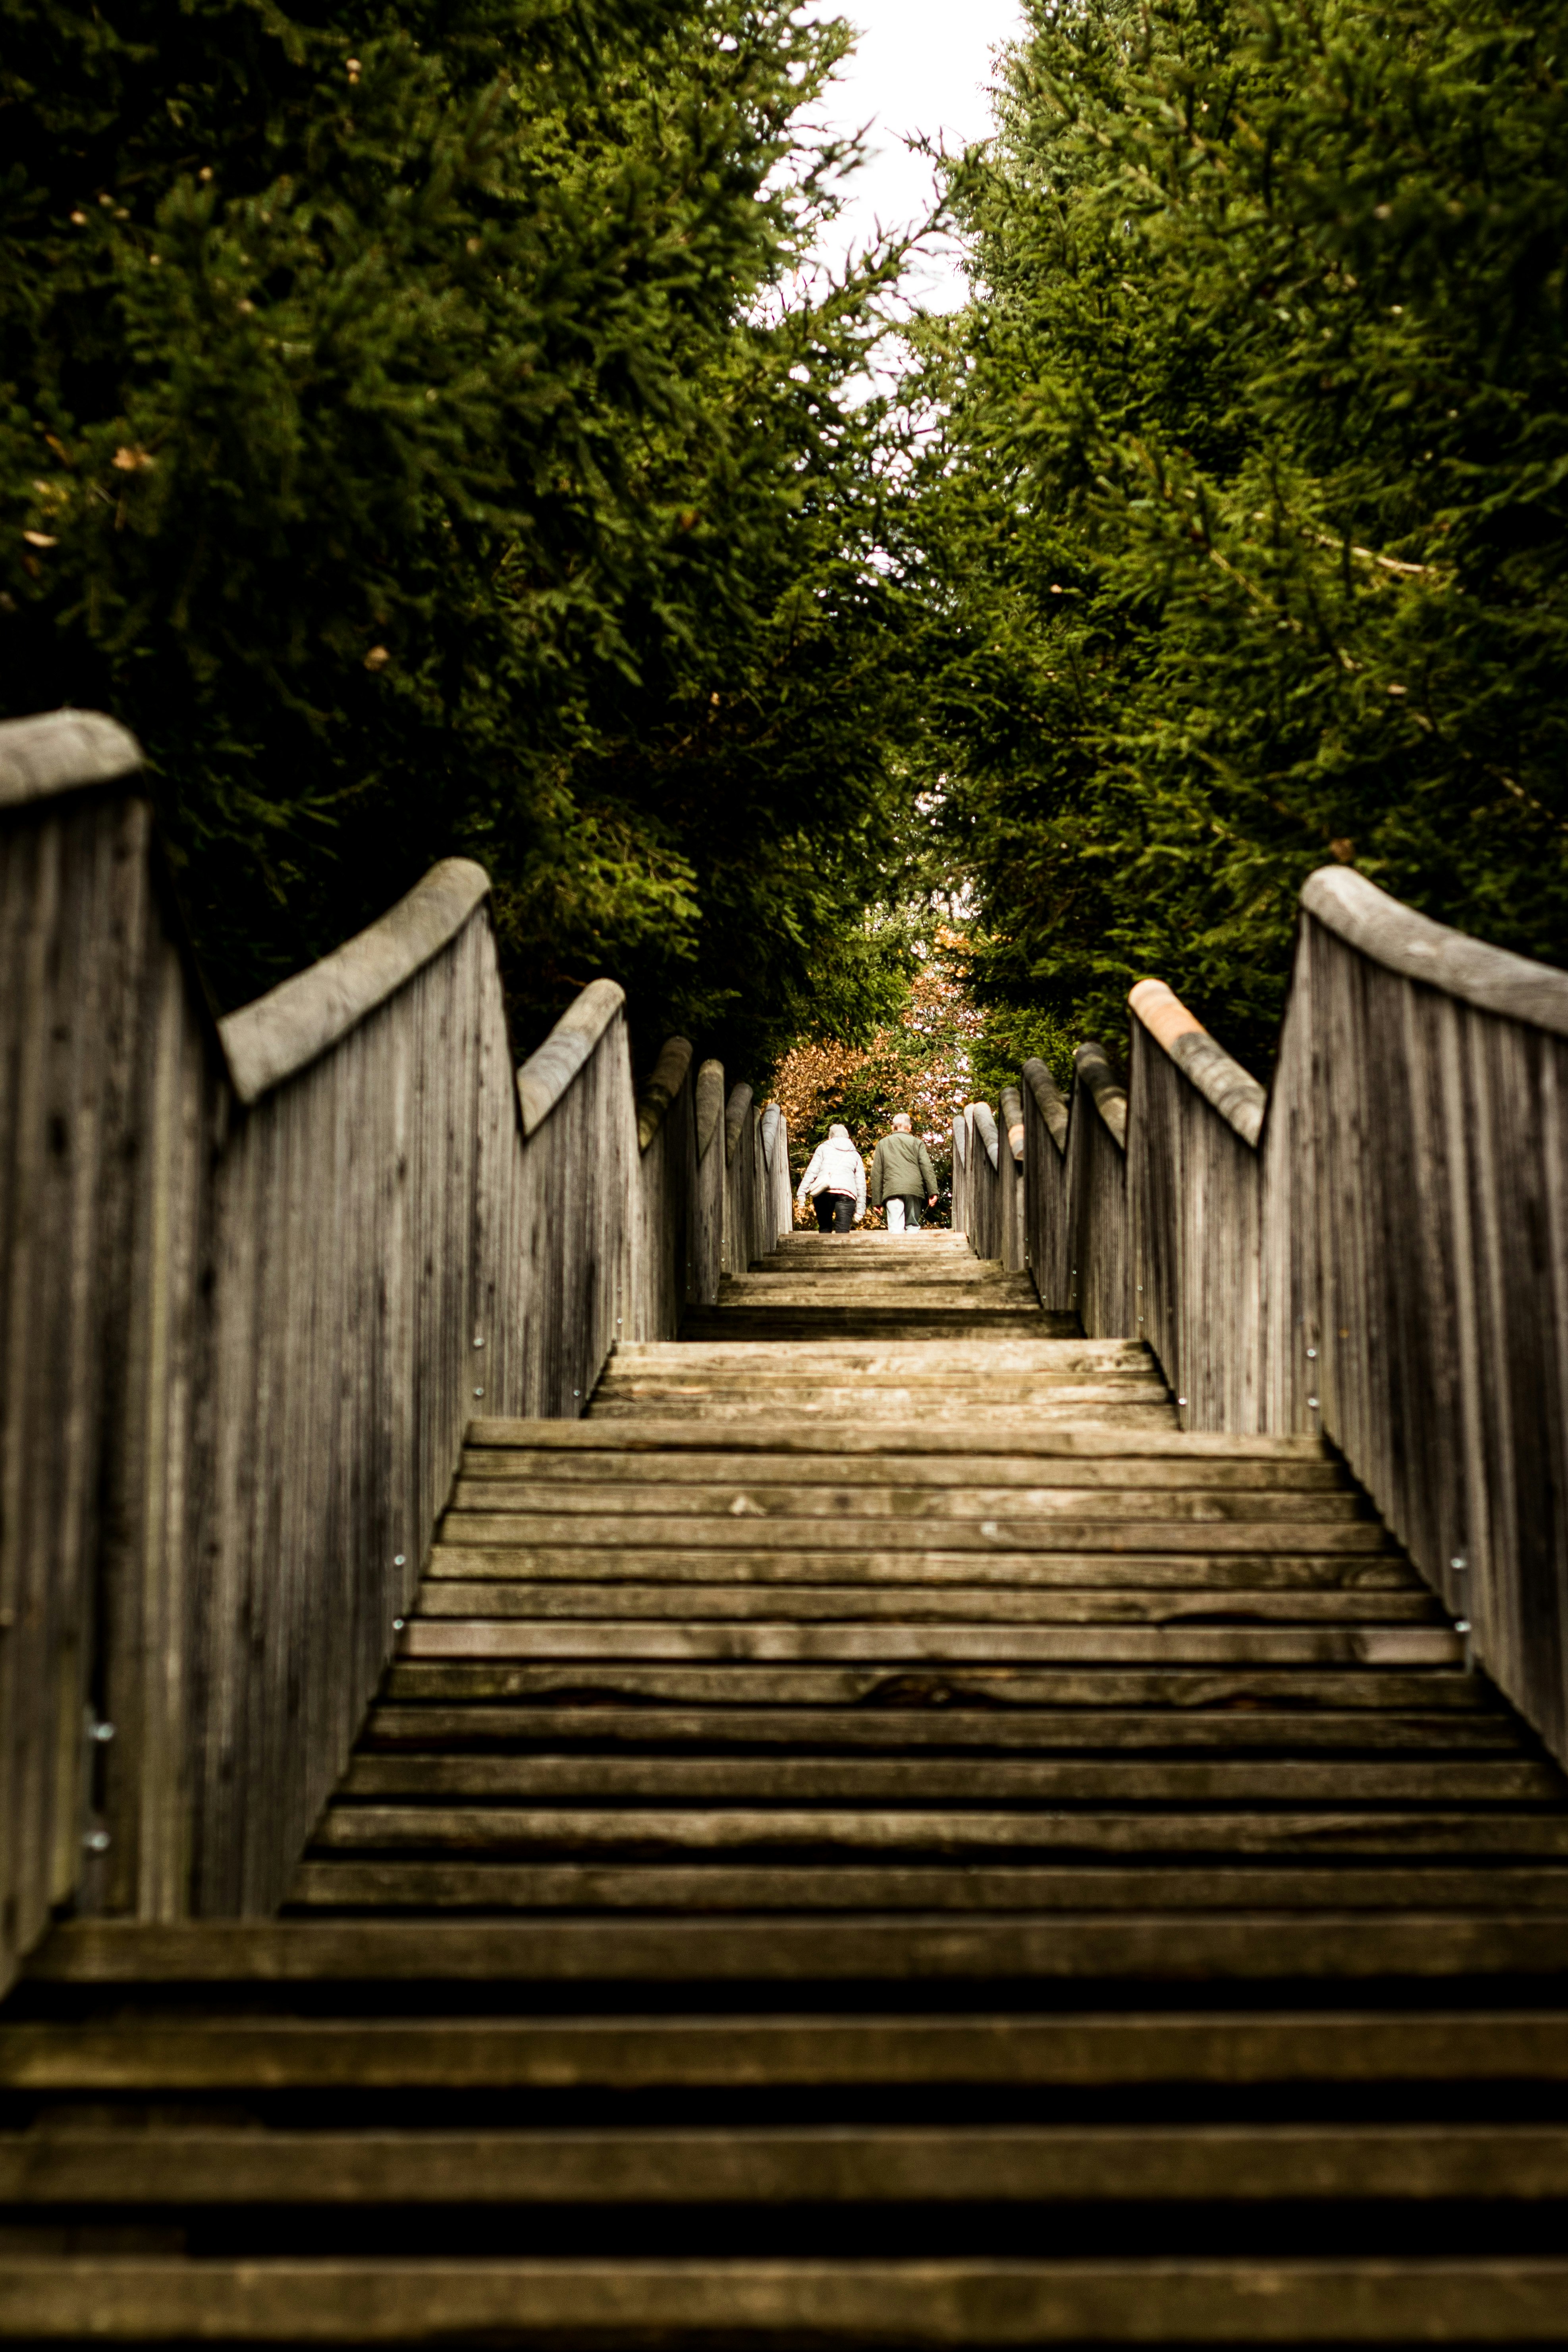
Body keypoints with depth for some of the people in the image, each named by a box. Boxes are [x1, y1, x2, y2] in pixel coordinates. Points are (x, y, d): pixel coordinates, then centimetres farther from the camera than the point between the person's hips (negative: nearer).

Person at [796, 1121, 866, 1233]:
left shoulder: (823, 1148, 22)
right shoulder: (855, 1155, 27)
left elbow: (812, 1172, 8)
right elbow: (861, 1185, 20)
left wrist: (801, 1194, 4)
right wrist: (860, 1211, 20)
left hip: (823, 1193, -1)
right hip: (847, 1193, 1)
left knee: (825, 1228, 9)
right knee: (843, 1232, -6)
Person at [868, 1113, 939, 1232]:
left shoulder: (883, 1144, 16)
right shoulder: (917, 1143, 13)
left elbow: (876, 1174, 12)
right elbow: (927, 1168, 2)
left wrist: (876, 1201, 13)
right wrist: (933, 1192, -2)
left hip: (892, 1191, -1)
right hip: (914, 1190, 1)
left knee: (896, 1228, -8)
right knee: (912, 1225, 10)